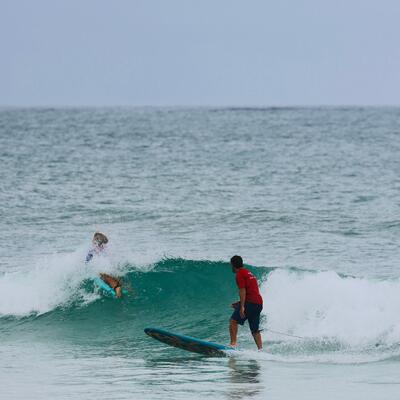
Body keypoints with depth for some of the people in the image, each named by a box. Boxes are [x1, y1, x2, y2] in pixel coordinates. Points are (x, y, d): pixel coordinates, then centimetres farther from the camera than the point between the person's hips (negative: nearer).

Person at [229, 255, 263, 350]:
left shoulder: (240, 274, -3)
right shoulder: (249, 273, 24)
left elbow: (243, 291, -14)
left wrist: (242, 307, -19)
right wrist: (239, 303, 32)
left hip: (250, 302, -8)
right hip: (259, 303, 8)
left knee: (233, 321, -4)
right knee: (255, 330, 12)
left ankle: (233, 343, -16)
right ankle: (260, 349, 4)